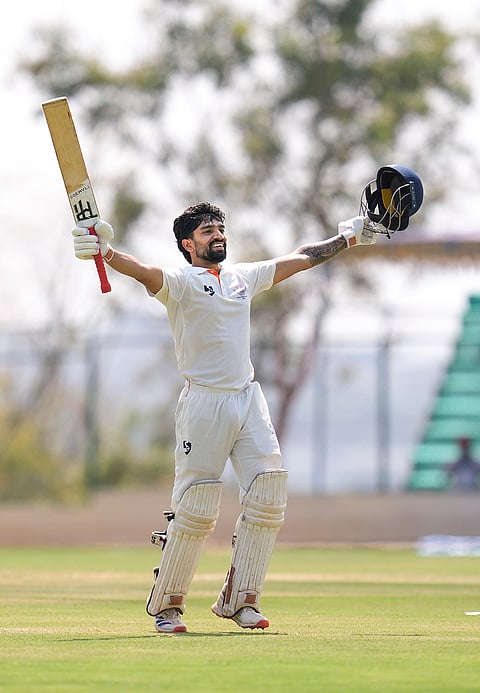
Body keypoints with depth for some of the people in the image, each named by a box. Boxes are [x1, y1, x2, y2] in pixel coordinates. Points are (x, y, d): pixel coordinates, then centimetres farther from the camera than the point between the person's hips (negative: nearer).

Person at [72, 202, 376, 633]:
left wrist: (345, 239, 36)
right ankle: (167, 605, 7)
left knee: (268, 495, -4)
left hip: (249, 399, 6)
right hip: (204, 401, -6)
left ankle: (239, 599, 6)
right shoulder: (179, 281, -4)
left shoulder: (243, 276, 16)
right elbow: (144, 272, -24)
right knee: (196, 508, -8)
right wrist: (105, 252, -43)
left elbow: (298, 260, 29)